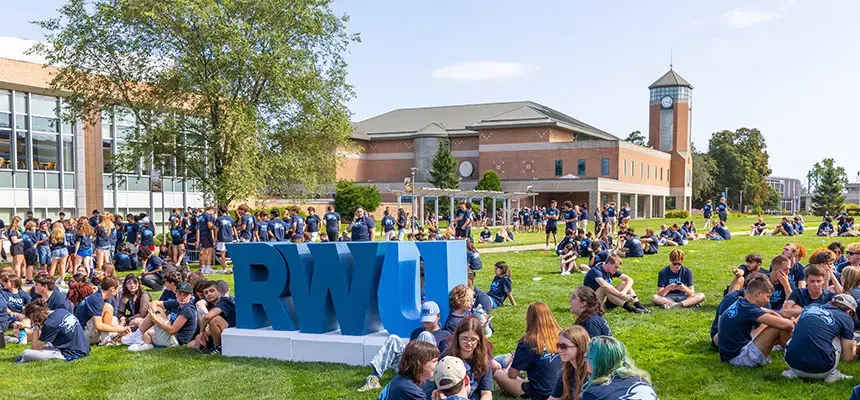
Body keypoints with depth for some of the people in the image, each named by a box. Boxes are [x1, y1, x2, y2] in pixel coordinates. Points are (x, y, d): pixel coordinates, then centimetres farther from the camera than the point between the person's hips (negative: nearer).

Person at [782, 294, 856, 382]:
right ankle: (832, 374, 15)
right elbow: (848, 358, 12)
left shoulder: (811, 307, 17)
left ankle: (793, 372, 14)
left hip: (793, 364, 2)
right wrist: (854, 347, 36)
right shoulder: (846, 319, 8)